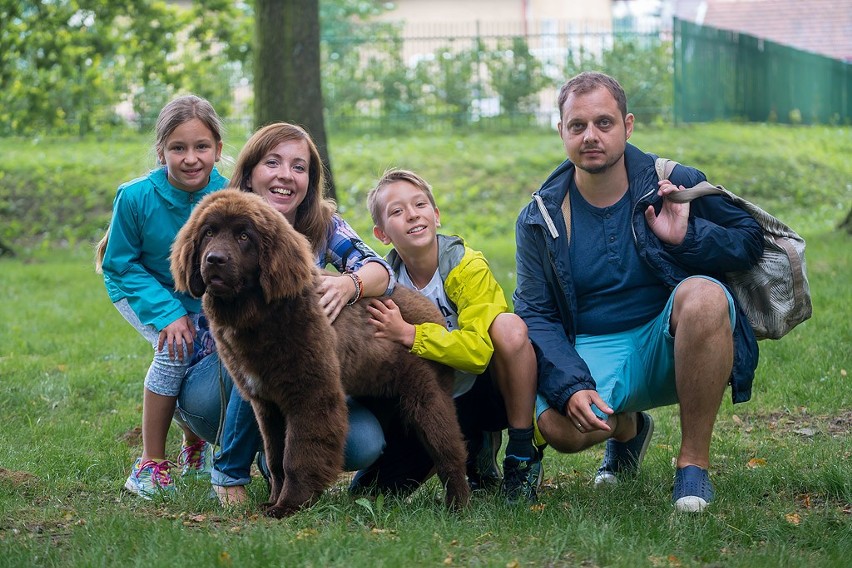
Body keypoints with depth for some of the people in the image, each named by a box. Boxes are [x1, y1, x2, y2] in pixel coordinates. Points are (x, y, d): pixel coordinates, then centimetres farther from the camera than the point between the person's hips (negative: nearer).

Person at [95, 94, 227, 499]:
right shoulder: (136, 197, -27)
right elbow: (120, 264, -17)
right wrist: (168, 313, -27)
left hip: (200, 298, 3)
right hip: (139, 290, -3)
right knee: (175, 349, -27)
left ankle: (194, 447, 15)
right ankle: (150, 463, -16)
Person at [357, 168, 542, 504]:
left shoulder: (467, 266, -18)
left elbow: (479, 351, -29)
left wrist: (409, 335, -38)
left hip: (486, 390, -4)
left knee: (508, 327, -34)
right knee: (372, 486, -12)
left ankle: (522, 456, -18)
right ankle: (475, 445, 15)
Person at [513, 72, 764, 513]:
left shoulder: (676, 185, -1)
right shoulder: (540, 218, 2)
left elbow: (752, 240, 3)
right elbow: (536, 316, 0)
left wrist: (687, 237, -17)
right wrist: (570, 387, -18)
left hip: (670, 344, -1)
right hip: (591, 352, 2)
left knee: (702, 295, -34)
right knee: (556, 425, -30)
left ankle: (693, 461, -20)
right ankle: (627, 428, 14)